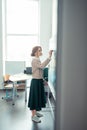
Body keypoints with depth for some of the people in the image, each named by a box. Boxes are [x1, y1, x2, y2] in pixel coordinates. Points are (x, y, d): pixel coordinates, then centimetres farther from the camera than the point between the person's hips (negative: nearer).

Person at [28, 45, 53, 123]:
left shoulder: (38, 60, 12)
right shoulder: (34, 60, -17)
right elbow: (42, 66, -34)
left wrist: (43, 80, 19)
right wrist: (49, 56, -35)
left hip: (39, 81, 10)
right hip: (35, 81, -9)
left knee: (38, 97, 18)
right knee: (35, 97, -2)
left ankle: (35, 112, 33)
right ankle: (33, 116, 8)